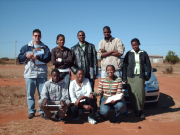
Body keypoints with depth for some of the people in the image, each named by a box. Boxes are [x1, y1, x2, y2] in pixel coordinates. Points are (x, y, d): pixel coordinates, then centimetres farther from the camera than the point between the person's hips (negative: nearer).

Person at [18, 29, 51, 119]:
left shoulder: (45, 48, 10)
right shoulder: (26, 47, 13)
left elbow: (48, 57, -8)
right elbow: (19, 59, 9)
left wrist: (37, 57, -20)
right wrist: (25, 55, -10)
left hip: (42, 74, -1)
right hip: (30, 74, 1)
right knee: (30, 94, 6)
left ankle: (42, 111, 14)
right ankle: (31, 111, 18)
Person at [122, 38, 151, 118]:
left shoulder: (143, 53, 8)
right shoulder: (129, 54, 7)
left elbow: (148, 65, 13)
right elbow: (124, 66, 7)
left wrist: (148, 76, 4)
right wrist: (124, 78, 1)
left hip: (140, 76, 0)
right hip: (130, 76, 1)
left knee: (140, 93, -8)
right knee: (132, 94, -2)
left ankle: (140, 110, 6)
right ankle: (135, 110, 11)